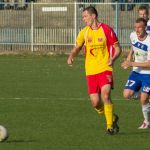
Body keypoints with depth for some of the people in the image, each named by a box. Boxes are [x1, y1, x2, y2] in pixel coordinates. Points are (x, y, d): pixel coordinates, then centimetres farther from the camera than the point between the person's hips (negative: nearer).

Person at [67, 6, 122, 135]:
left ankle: (110, 126, -10)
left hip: (105, 69, -4)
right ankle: (112, 118, 25)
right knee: (95, 103, -2)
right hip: (91, 71, 4)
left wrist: (113, 59, -20)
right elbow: (77, 48, 18)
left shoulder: (107, 30, -5)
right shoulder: (84, 32, 7)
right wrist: (71, 56, -4)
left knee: (105, 95, -21)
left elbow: (118, 48, 0)